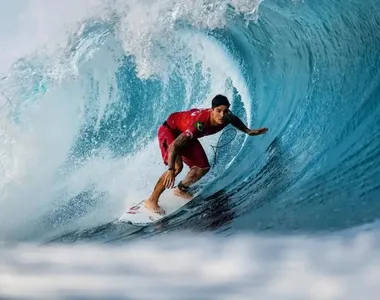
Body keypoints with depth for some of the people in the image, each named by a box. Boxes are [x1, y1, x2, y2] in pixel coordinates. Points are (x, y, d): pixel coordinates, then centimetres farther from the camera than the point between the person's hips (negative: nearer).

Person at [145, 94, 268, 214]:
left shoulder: (227, 117, -21)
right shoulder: (199, 124, -42)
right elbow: (174, 145, -45)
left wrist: (248, 131, 10)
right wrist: (171, 170, -53)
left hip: (186, 133, 8)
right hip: (169, 130, -8)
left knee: (203, 168, 4)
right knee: (177, 166, -27)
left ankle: (180, 189, 29)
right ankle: (152, 200, -16)